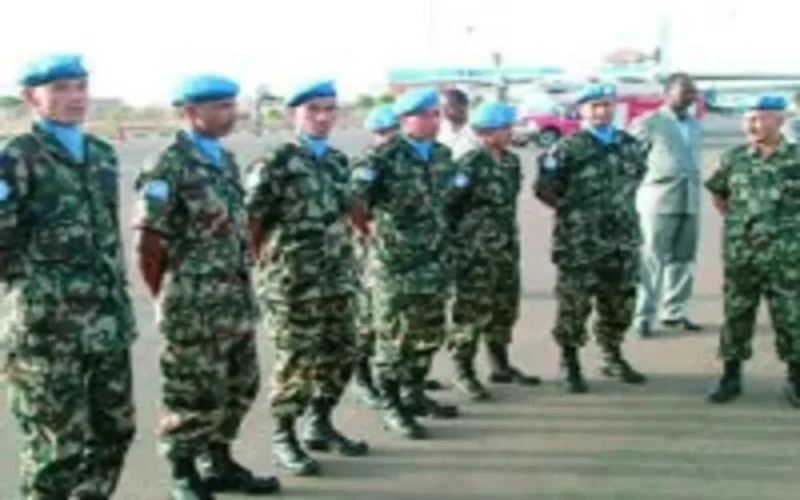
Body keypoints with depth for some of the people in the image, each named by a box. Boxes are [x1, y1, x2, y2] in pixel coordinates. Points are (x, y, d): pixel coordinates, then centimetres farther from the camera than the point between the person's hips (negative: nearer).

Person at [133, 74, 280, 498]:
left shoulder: (226, 160, 12)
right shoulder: (169, 166, -13)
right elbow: (148, 241, -12)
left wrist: (242, 281, 15)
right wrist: (169, 299, -5)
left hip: (236, 299, 8)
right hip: (195, 304, -8)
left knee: (241, 385, 15)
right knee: (194, 394, 2)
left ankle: (218, 464, 31)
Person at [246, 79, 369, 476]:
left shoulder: (339, 161, 12)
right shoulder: (276, 162, -10)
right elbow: (248, 217, -11)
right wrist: (266, 260, -7)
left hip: (338, 279, 7)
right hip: (293, 282, -7)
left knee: (341, 352, 12)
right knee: (297, 359, -2)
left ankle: (320, 425, 29)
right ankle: (283, 438, 13)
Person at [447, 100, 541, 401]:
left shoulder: (511, 161, 9)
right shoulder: (470, 164, -15)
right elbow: (452, 205, -12)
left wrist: (509, 236, 17)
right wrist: (457, 241, -9)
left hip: (506, 247, 8)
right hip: (475, 250, -8)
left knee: (505, 307, 15)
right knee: (472, 309, -3)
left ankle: (500, 365, 29)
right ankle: (463, 371, 7)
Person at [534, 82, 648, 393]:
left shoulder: (630, 145, 8)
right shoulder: (568, 149, -9)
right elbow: (544, 188, -8)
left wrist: (621, 205, 15)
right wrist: (571, 210, 0)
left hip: (622, 241, 5)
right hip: (579, 243, -5)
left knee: (620, 304, 12)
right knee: (573, 306, 0)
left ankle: (613, 358, 29)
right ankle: (570, 365, 13)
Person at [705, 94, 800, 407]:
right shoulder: (734, 158, 2)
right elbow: (717, 194, 16)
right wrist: (738, 221, 10)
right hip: (739, 255, 2)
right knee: (736, 316, 7)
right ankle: (731, 377, 18)